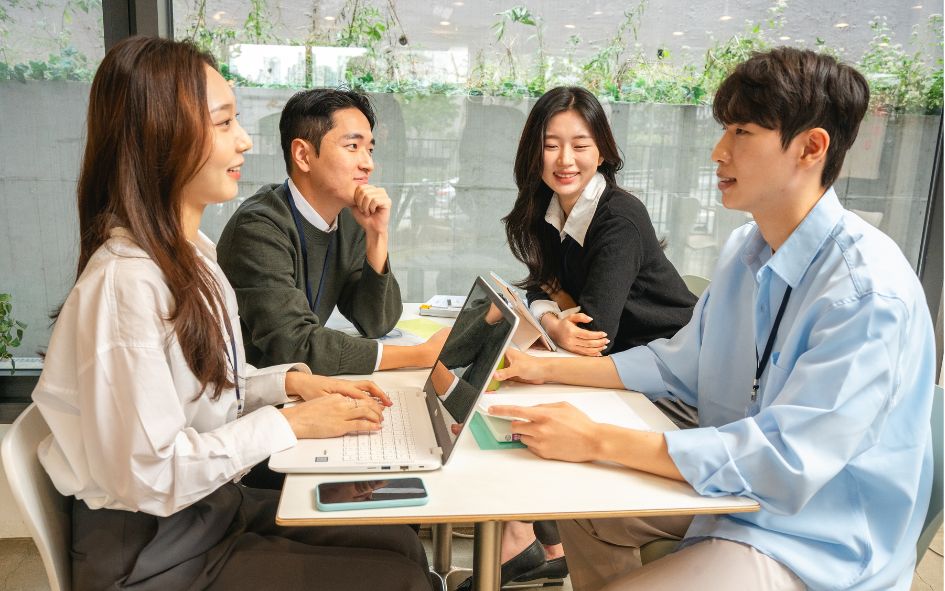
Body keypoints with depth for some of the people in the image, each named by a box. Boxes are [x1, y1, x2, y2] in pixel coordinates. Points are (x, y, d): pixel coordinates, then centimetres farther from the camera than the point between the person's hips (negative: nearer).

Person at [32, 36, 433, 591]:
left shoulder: (191, 253, 3)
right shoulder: (126, 281, -27)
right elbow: (153, 474, -27)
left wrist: (290, 381, -4)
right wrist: (292, 423, -20)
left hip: (212, 503, 8)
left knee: (402, 541, 3)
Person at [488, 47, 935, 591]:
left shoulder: (870, 291, -27)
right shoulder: (745, 249, -2)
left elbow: (783, 462, -31)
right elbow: (680, 364, 9)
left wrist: (597, 440, -31)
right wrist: (548, 370, 2)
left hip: (816, 543, -7)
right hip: (740, 484, 8)